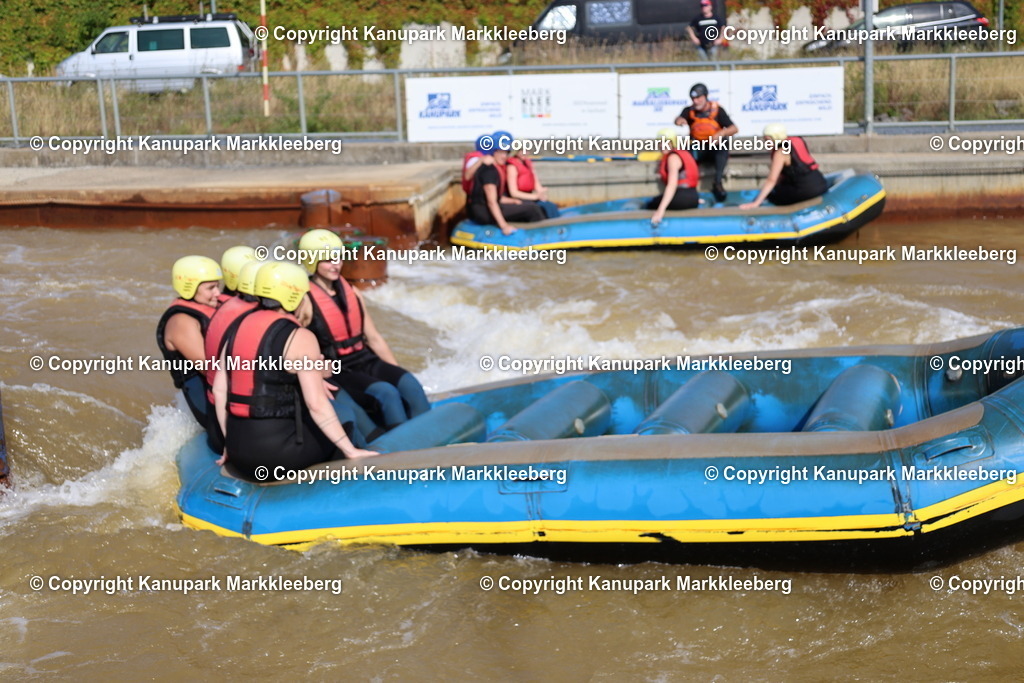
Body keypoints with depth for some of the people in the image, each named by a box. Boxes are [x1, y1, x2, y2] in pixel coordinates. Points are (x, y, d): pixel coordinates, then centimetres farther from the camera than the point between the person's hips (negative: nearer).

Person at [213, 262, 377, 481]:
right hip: (278, 452, -6)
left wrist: (230, 443, 17)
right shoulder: (300, 338, -11)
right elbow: (317, 404, -16)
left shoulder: (239, 329, 9)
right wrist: (351, 451, -11)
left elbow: (219, 390, 8)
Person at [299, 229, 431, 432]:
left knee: (410, 383, -21)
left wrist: (397, 372, 9)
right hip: (336, 372, -6)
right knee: (386, 392, -30)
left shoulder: (351, 292, 14)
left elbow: (374, 338, 16)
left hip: (366, 361, 6)